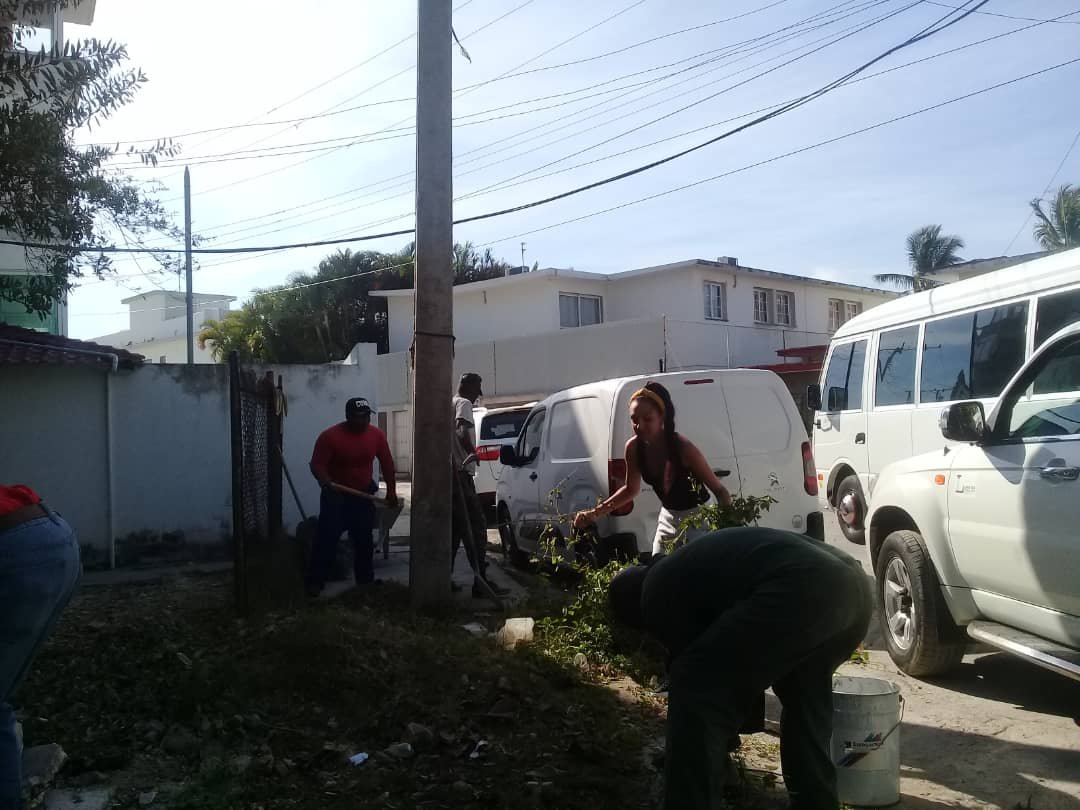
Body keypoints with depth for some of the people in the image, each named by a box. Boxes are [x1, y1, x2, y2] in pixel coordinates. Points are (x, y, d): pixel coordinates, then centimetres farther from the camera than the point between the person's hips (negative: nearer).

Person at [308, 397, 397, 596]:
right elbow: (316, 464, -17)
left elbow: (386, 463, 3)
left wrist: (391, 491, 3)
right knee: (327, 538, -7)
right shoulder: (330, 436, -20)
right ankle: (315, 582, -1)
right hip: (335, 495, -3)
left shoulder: (377, 435, -9)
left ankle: (366, 580, 21)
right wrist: (325, 481, -36)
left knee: (364, 540, 9)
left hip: (363, 494, 4)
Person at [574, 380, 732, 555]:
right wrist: (597, 512, -4)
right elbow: (631, 489, 5)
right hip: (668, 517, 6)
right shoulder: (634, 447, -12)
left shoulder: (683, 448, -26)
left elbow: (720, 490, -20)